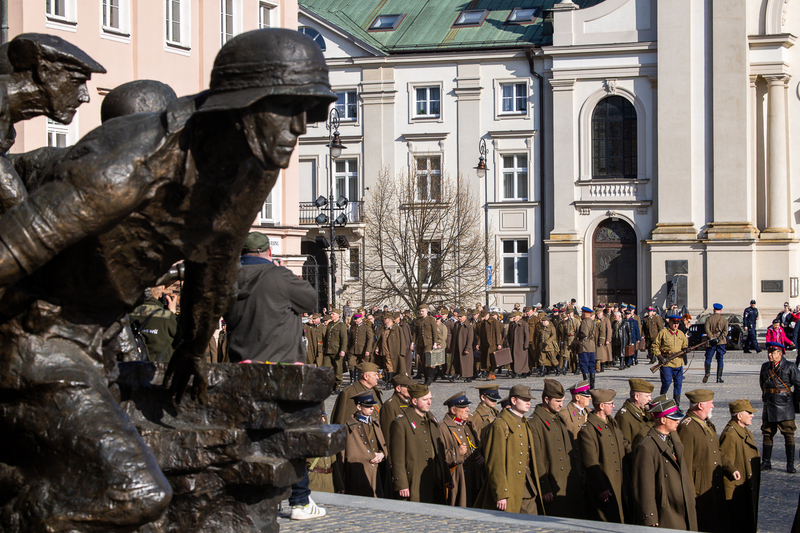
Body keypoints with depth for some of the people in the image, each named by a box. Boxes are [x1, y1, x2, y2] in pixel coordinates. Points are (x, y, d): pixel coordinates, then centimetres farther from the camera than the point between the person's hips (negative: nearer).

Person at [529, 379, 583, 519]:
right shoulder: (535, 422, -12)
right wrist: (544, 489, -17)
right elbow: (537, 459, -15)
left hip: (570, 485, 7)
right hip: (552, 486, -7)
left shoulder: (560, 419, 14)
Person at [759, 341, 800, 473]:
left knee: (789, 434, -2)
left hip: (785, 407, -5)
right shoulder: (765, 367, 8)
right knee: (767, 433, 8)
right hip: (769, 406, 5)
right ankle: (766, 462, 16)